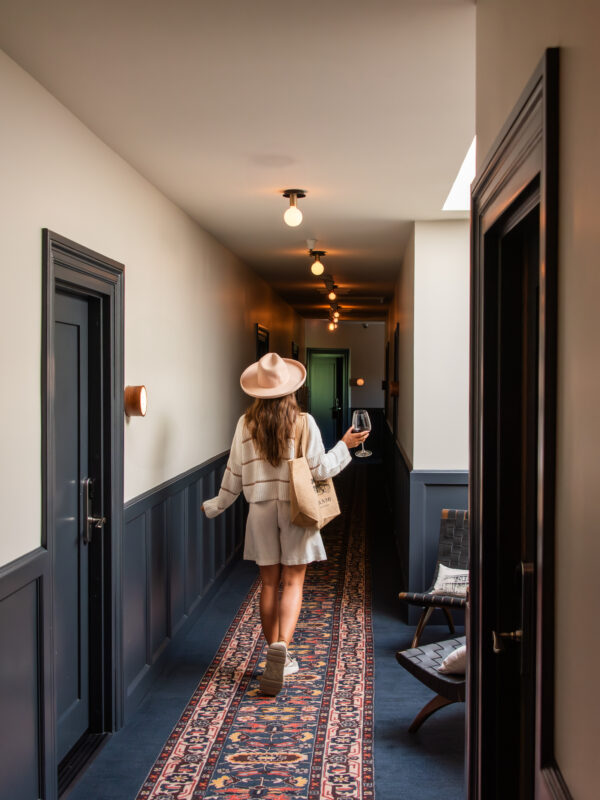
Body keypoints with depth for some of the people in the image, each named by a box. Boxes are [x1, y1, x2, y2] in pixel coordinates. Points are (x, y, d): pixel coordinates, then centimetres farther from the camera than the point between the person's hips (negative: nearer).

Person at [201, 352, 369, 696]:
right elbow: (320, 469, -6)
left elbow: (235, 474, 3)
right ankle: (282, 646, -19)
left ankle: (277, 658, 17)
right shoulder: (303, 422, -9)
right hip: (296, 509, -2)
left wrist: (215, 505, 17)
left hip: (261, 510, 2)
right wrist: (345, 446, 7)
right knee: (293, 582, 1)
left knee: (270, 583, 10)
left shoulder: (246, 424, -2)